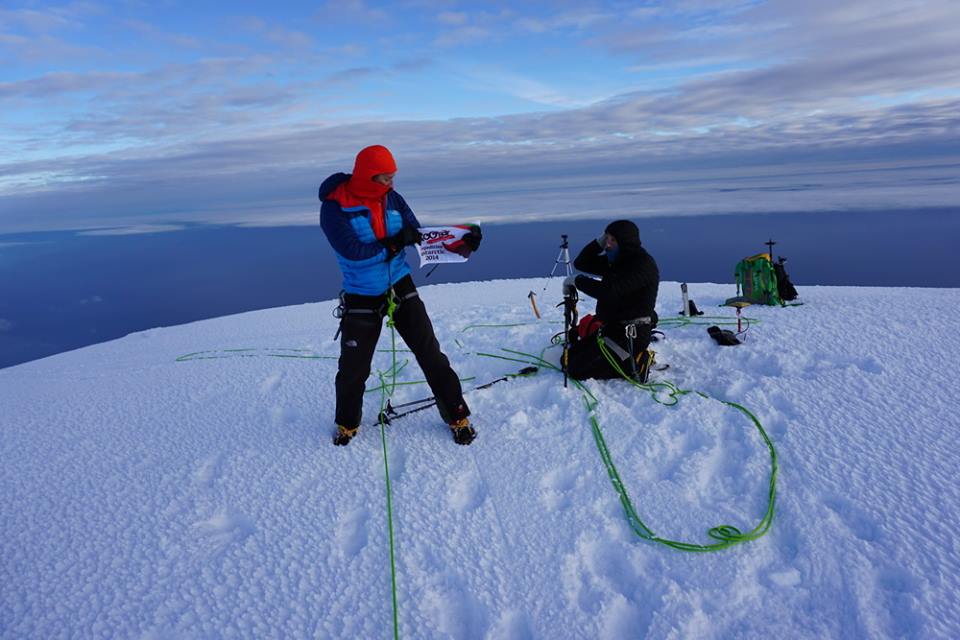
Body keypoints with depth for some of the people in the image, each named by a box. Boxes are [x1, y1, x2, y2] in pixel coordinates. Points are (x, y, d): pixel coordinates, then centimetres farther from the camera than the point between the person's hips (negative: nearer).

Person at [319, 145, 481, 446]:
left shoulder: (392, 198, -2)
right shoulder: (334, 207, -14)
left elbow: (419, 236, 2)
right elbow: (352, 251, -24)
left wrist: (460, 241, -11)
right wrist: (395, 242, -24)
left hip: (401, 288, 3)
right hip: (361, 298, -2)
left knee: (431, 354, 0)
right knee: (353, 367, 9)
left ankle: (457, 417, 15)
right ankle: (347, 423, 36)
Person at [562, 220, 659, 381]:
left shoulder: (643, 263, -17)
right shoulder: (615, 260, 10)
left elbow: (608, 291, -28)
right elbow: (580, 263, 13)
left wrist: (576, 281, -17)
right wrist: (599, 242, 0)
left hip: (630, 334, -10)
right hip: (611, 325, 10)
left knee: (576, 369, -14)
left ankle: (634, 362, -5)